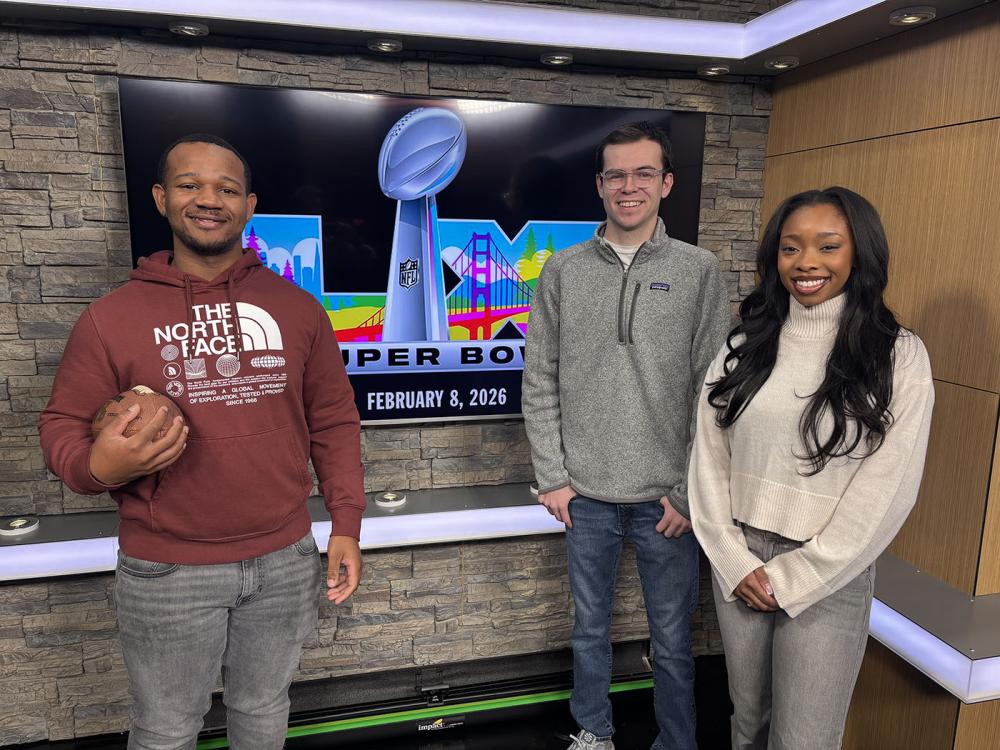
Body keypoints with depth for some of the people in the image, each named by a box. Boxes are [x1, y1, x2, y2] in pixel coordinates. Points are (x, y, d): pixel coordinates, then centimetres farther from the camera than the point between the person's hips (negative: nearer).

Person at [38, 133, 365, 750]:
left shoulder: (297, 307, 0)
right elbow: (62, 427, 0)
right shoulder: (112, 316, -5)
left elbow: (335, 421, 3)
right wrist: (98, 467, -23)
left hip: (286, 559, 2)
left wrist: (346, 525, -1)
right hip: (168, 572, -1)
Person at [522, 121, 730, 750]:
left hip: (667, 497, -1)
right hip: (585, 494, 2)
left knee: (673, 639, 13)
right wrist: (552, 477, -1)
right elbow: (541, 382, 2)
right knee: (591, 627, 19)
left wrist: (690, 492, -7)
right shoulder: (563, 271, 1)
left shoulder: (699, 271, -3)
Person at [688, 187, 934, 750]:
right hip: (739, 565, 3)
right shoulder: (744, 345, 2)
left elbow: (886, 490, -11)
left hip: (829, 577, -3)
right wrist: (736, 561, -7)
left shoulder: (899, 355, -8)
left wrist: (790, 578, -10)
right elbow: (708, 457, 1)